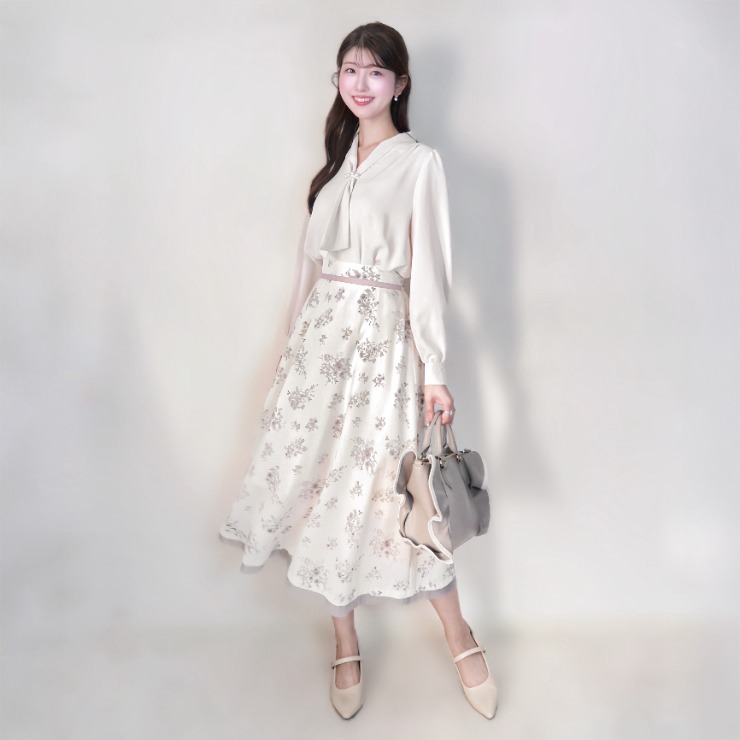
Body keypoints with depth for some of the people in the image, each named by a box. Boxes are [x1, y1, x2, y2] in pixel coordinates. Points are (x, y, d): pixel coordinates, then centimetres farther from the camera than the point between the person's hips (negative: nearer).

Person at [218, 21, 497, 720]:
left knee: (390, 490, -2)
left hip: (382, 335, -6)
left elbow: (428, 269, -9)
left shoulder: (419, 161, -4)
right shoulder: (338, 159, 14)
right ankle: (345, 644, 24)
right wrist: (297, 338, 16)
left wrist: (433, 369, -12)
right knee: (320, 480, 7)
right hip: (322, 332, 6)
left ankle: (460, 639, 20)